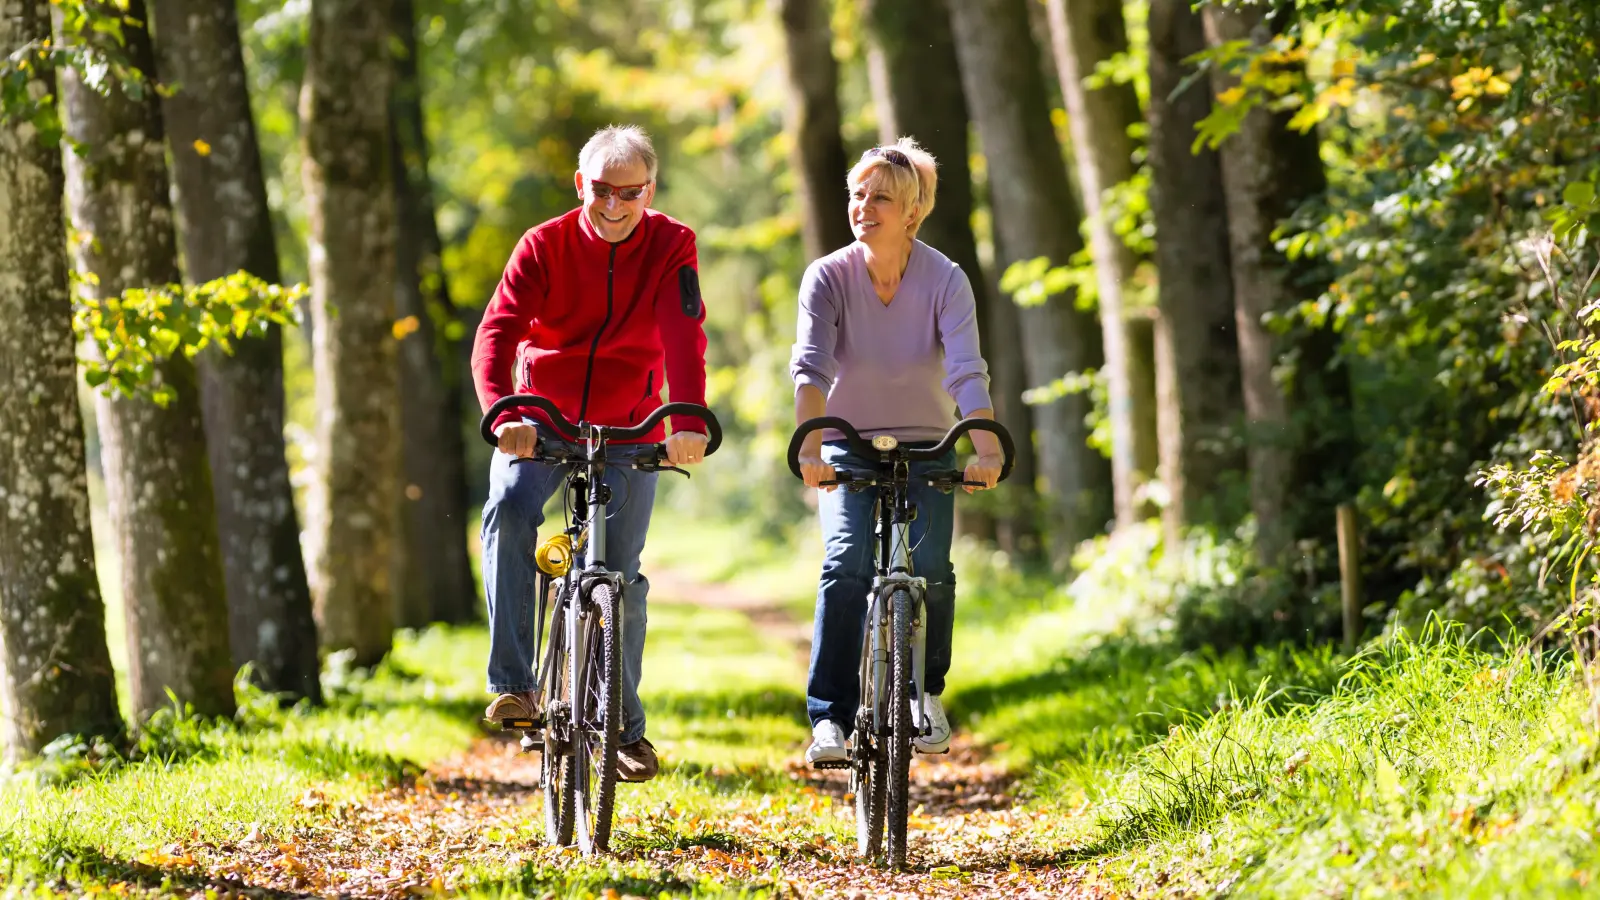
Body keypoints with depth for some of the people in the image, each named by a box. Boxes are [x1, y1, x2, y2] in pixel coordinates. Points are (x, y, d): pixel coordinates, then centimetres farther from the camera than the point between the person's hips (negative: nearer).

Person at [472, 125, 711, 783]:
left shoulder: (671, 246, -8)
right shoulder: (544, 246, -10)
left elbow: (684, 335, -22)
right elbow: (497, 333, -22)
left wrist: (689, 423, -39)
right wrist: (504, 414, -41)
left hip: (627, 429, 0)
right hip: (541, 420, 0)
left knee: (620, 574, -4)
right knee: (509, 507, -29)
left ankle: (624, 724, 13)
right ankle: (511, 683, -28)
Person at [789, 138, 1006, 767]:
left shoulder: (946, 281, -15)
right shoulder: (828, 277, -14)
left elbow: (967, 373, -27)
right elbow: (810, 367, -27)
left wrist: (986, 450, -43)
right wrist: (811, 448, -43)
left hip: (926, 448, 1)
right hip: (849, 448, 0)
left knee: (929, 568, -16)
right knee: (846, 563, -22)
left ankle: (926, 691, 10)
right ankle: (830, 717, -19)